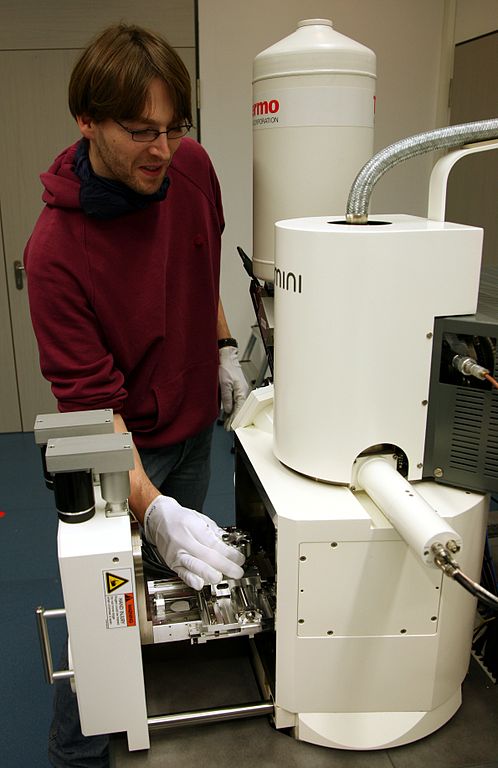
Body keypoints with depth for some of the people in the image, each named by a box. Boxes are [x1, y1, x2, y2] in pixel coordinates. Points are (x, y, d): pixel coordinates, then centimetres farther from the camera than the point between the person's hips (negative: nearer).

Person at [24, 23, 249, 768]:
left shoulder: (191, 167, -11)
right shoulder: (55, 250, -28)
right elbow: (92, 405, -28)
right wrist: (153, 510, -39)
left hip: (194, 425, 6)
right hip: (123, 449, -5)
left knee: (184, 584, 20)